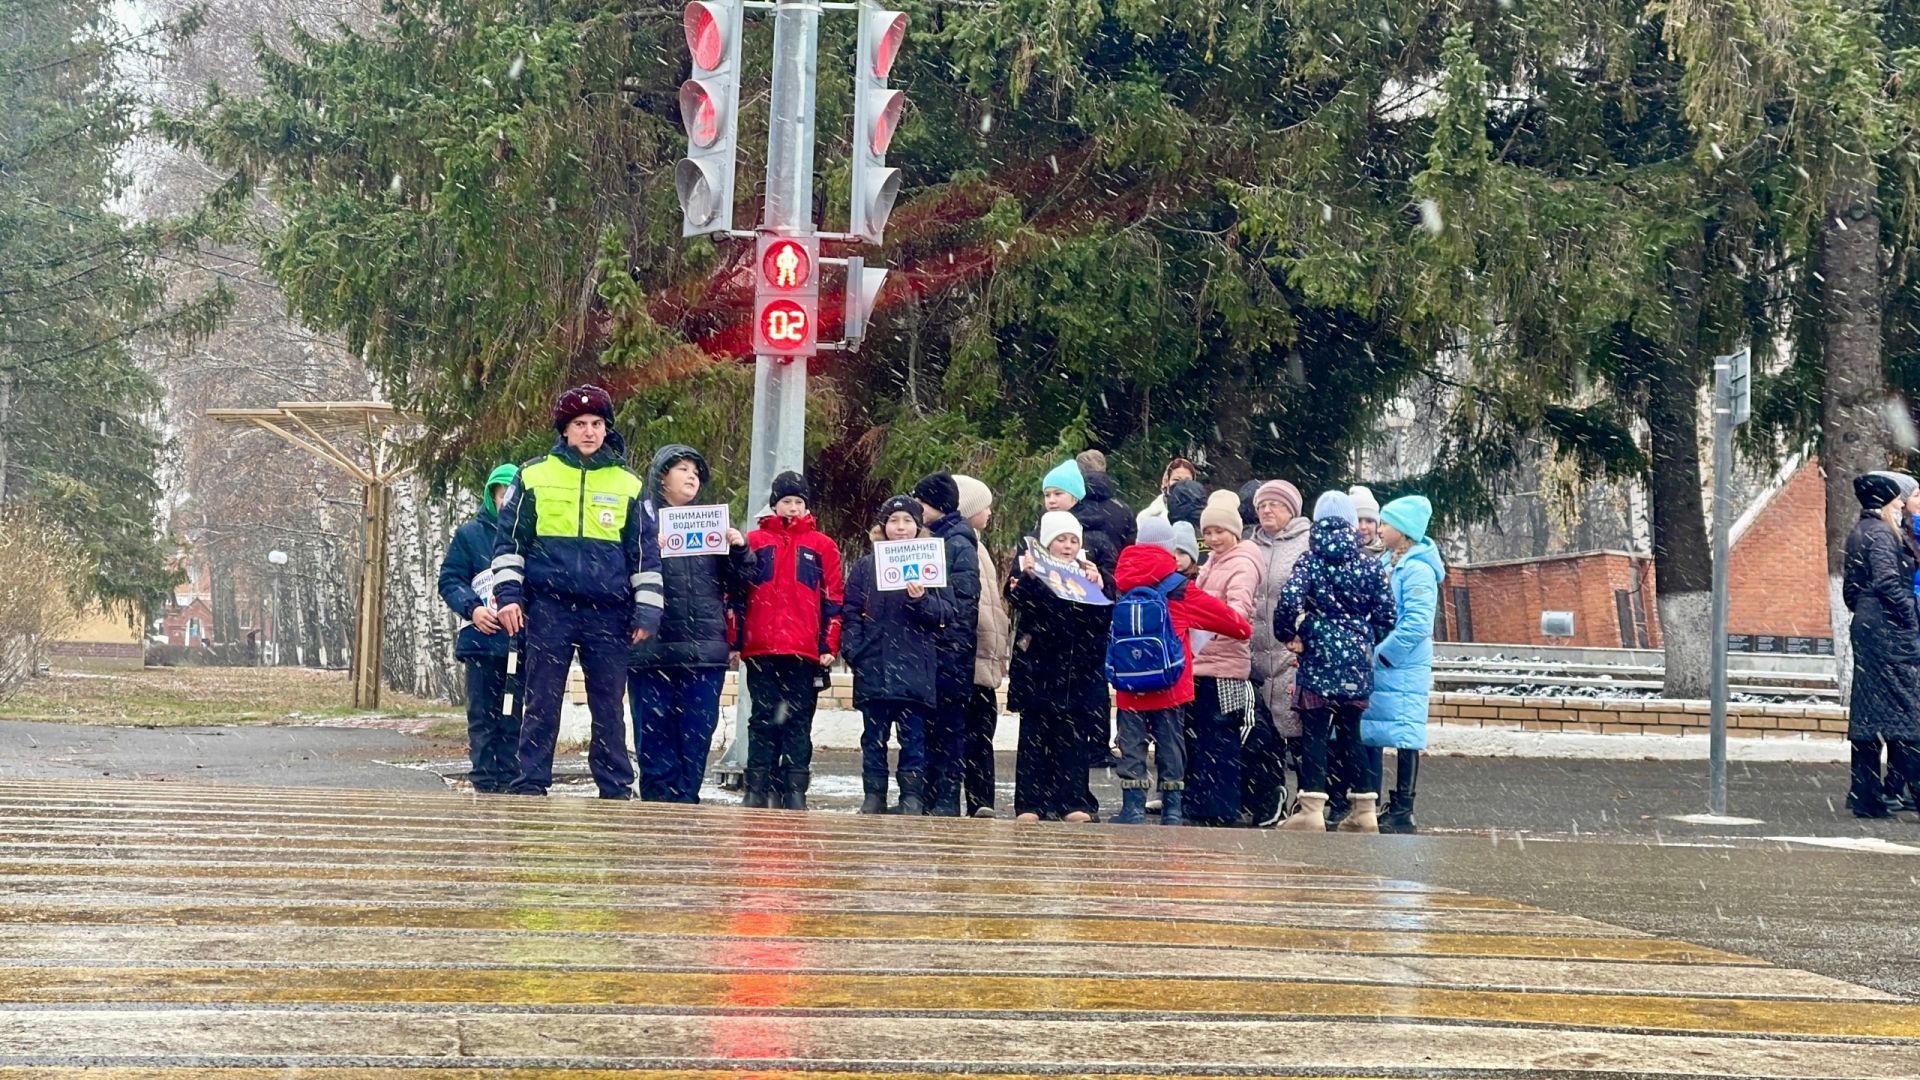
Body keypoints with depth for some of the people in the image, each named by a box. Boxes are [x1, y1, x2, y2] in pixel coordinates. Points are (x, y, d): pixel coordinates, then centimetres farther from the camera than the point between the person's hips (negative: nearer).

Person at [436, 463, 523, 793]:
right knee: (483, 717, 2)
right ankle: (485, 785, 3)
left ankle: (509, 784, 5)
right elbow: (450, 581, 5)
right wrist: (472, 608, -13)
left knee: (513, 717, 2)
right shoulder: (469, 534, 6)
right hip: (481, 642, 0)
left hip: (522, 643, 0)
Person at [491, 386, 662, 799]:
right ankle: (530, 787, 4)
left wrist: (647, 610, 6)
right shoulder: (535, 475, 5)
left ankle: (617, 790, 9)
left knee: (609, 707, 4)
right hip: (549, 609, -1)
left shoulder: (627, 485, 9)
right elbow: (509, 539, 8)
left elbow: (645, 552, 12)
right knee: (542, 704, 0)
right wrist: (508, 593, -2)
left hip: (608, 613, 1)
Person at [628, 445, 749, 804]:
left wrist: (739, 549, 1)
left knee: (698, 731, 2)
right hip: (653, 646, -4)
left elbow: (734, 585, 18)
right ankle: (658, 797, 1)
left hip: (704, 648, 4)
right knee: (655, 730, -3)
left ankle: (686, 798, 7)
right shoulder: (641, 516, 5)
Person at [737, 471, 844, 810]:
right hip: (760, 651, 0)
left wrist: (829, 646, -1)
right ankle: (757, 790, 3)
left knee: (799, 722, 1)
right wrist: (734, 640, 2)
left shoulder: (821, 546, 10)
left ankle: (795, 791, 2)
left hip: (805, 652, 0)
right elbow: (737, 594, 9)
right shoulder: (754, 542, 11)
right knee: (763, 719, 2)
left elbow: (833, 599, 7)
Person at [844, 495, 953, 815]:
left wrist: (921, 600, -17)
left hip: (915, 669, -1)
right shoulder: (866, 566, 10)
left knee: (914, 736, -1)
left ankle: (913, 798, 2)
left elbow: (947, 612, 1)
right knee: (874, 736, 5)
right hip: (873, 668, 1)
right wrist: (854, 651, -6)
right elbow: (850, 612, 6)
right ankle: (873, 797, 10)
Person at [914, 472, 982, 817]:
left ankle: (947, 798, -1)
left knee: (949, 723, -3)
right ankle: (928, 794, 11)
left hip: (949, 647, -8)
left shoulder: (960, 544, -7)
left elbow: (963, 599, -12)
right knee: (927, 722, 7)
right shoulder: (930, 538, 16)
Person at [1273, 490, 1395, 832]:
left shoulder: (1310, 560, -5)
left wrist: (1287, 634, -2)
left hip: (1318, 657, -3)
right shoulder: (1369, 563, 4)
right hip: (1357, 662, 3)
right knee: (1351, 733, 11)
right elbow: (1386, 612, 4)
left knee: (1315, 733, -1)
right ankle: (1365, 812, 12)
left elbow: (1289, 600, -19)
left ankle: (1312, 811, -6)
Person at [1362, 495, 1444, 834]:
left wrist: (1382, 654, -16)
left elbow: (1417, 624, -20)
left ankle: (1403, 812, -2)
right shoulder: (1386, 563, 14)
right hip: (1378, 666, 9)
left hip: (1403, 669, -9)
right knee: (1370, 733, 12)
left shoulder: (1418, 569, -13)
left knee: (1404, 736, -5)